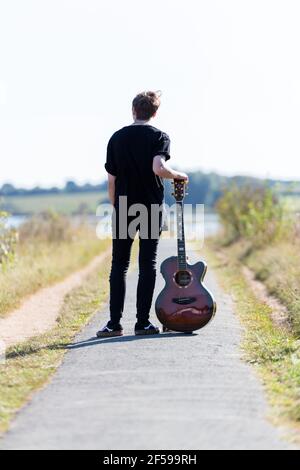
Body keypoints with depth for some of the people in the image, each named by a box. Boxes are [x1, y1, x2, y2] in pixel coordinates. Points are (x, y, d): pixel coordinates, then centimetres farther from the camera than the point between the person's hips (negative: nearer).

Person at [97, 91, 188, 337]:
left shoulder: (117, 138, 7)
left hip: (124, 208, 2)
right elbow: (159, 168, -21)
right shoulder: (159, 137, -3)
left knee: (119, 265, 7)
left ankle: (115, 323, 2)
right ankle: (143, 322, 2)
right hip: (152, 208, -2)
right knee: (148, 264, 4)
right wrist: (178, 175, -2)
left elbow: (111, 180, 6)